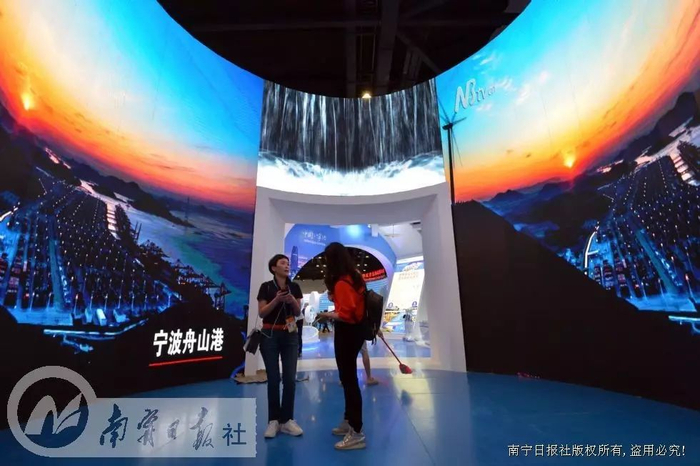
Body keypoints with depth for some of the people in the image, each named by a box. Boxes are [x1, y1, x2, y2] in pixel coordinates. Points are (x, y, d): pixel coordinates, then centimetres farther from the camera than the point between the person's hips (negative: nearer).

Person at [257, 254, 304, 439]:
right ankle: (273, 420, 16)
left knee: (290, 379, 2)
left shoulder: (294, 287, 5)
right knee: (273, 379, 2)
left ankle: (287, 420, 15)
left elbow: (298, 312, 6)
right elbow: (262, 312, -8)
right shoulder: (266, 287, -4)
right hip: (270, 335, -3)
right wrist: (276, 300, -21)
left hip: (290, 335, 3)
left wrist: (293, 301, -13)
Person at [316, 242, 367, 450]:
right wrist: (334, 313, 15)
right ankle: (349, 421, 33)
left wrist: (328, 315, -9)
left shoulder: (341, 283, -19)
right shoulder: (354, 277, 9)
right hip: (355, 330, 10)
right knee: (349, 378, 19)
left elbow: (346, 315, -23)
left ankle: (357, 433, 8)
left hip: (346, 333, -10)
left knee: (348, 379, -1)